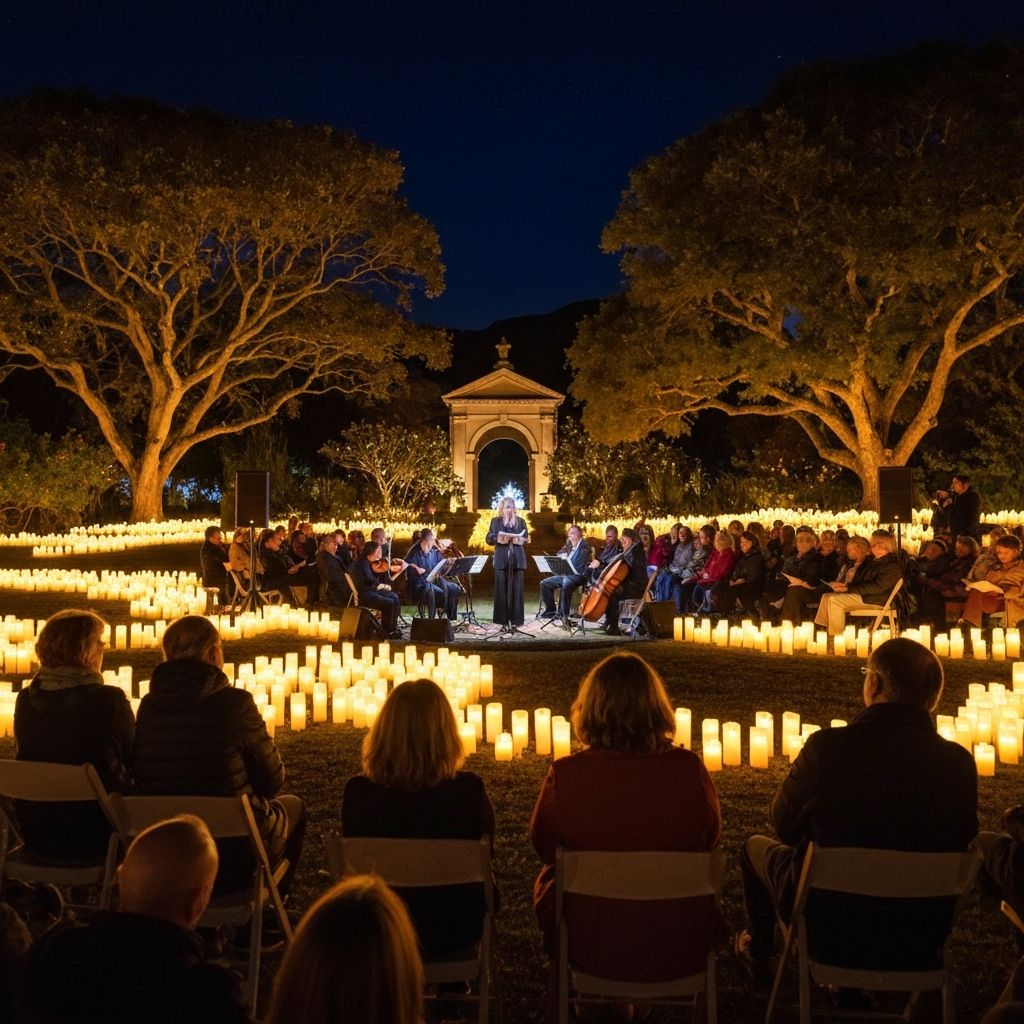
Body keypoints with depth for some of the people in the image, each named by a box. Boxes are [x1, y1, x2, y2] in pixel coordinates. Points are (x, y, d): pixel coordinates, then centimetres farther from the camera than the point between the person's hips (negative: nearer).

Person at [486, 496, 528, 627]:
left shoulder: (520, 521, 9)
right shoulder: (496, 521, 6)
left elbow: (526, 538, 7)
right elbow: (489, 539, 2)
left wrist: (519, 539, -14)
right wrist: (498, 538, -17)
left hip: (517, 559, 1)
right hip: (501, 559, -1)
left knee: (516, 589, 0)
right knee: (501, 589, -1)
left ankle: (516, 619, 4)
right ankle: (502, 619, 4)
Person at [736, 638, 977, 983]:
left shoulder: (827, 747, -24)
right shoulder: (959, 763, -16)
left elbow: (784, 823, -9)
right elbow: (961, 840, 1)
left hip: (829, 929, -3)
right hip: (920, 941, 3)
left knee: (755, 846, 25)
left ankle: (758, 956, 49)